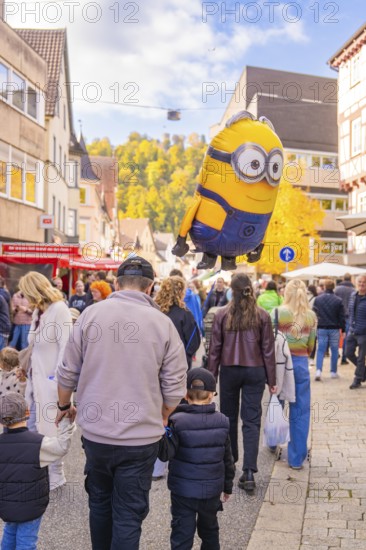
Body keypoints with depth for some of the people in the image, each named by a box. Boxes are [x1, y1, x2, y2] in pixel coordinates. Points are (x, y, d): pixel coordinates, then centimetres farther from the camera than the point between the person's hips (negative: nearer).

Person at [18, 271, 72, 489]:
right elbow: (36, 345, 13)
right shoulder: (38, 311, 12)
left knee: (48, 430, 1)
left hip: (50, 381, -8)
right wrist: (30, 374, 9)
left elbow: (65, 348, -18)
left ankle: (55, 475, 16)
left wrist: (56, 379, -19)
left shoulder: (59, 309, -14)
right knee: (34, 429, 14)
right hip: (37, 378, 8)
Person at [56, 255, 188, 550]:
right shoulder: (162, 323, -9)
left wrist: (64, 405, 19)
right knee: (128, 515, 11)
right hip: (140, 437, -2)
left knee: (100, 503, 24)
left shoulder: (91, 314, -6)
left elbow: (68, 372, 0)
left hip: (95, 433, 2)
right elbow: (174, 387, -6)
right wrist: (162, 418, 14)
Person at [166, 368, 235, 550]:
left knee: (182, 534, 5)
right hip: (212, 489, 4)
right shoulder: (221, 422, -4)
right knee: (209, 529, 24)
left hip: (183, 491, -3)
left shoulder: (177, 421, -17)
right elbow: (227, 458, 5)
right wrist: (228, 485, 17)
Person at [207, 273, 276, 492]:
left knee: (229, 417, 16)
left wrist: (211, 375, 6)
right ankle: (249, 472, -4)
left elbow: (215, 348, -2)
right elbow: (268, 350, -2)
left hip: (229, 371, 0)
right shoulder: (262, 316, -5)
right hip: (255, 371, 0)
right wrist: (271, 379, 6)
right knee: (252, 420, 2)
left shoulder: (222, 314, -6)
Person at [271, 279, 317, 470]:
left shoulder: (277, 313, -8)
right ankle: (296, 458, 11)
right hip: (301, 363, 1)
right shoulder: (311, 316, 0)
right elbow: (311, 345, 5)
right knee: (301, 411, 7)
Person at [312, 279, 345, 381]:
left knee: (320, 350, 4)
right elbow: (342, 317, -3)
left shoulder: (317, 299, -1)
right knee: (334, 351, 10)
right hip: (334, 329, -1)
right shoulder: (338, 300, -6)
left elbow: (314, 314, 2)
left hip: (321, 328, 1)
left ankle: (318, 370, -10)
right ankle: (333, 372, 16)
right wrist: (343, 330, 4)